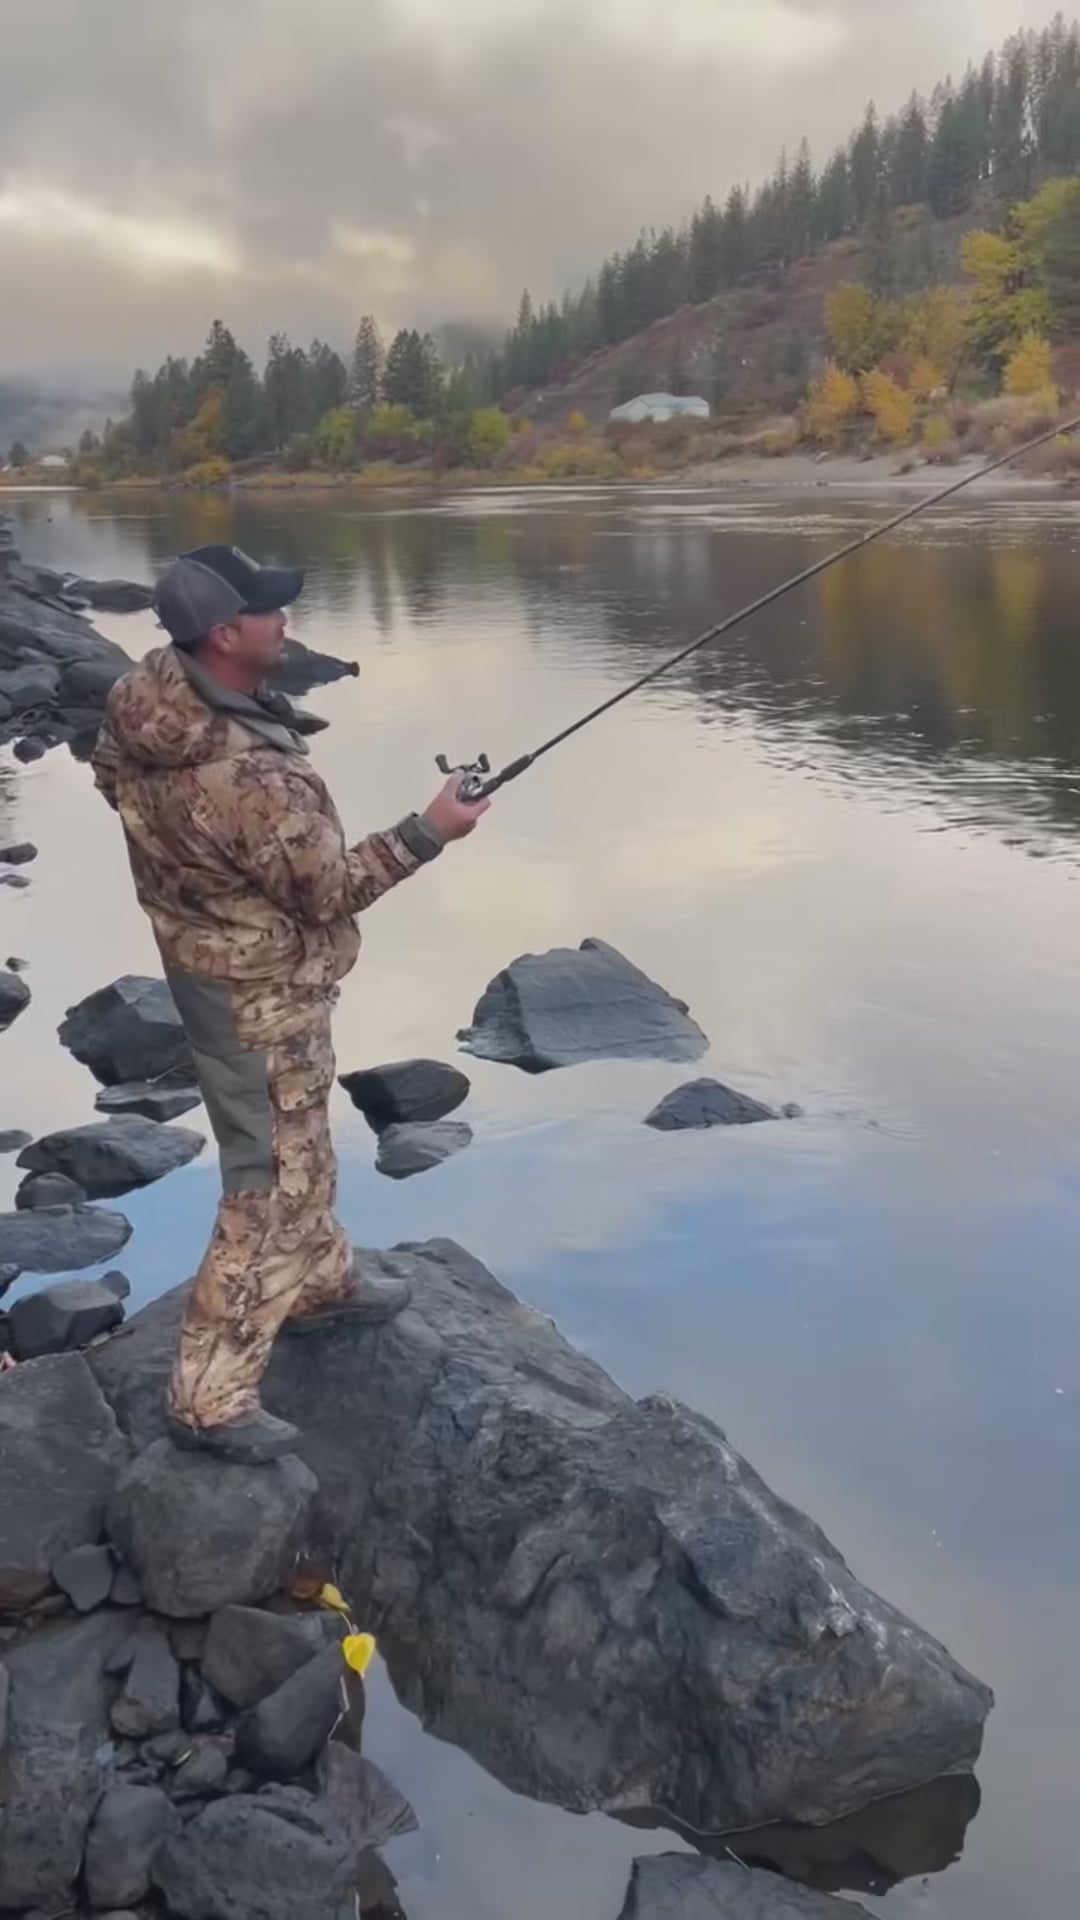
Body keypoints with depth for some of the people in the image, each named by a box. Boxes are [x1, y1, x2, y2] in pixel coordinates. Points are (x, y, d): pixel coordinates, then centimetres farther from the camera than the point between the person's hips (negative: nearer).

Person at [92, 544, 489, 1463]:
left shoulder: (142, 698, -8)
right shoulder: (253, 777, -36)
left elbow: (110, 770, 13)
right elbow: (328, 888, -22)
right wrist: (427, 831, -13)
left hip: (208, 961, 10)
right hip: (261, 992, -9)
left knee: (300, 1141, 27)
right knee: (270, 1185, 2)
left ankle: (320, 1283, 48)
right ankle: (213, 1395, 13)